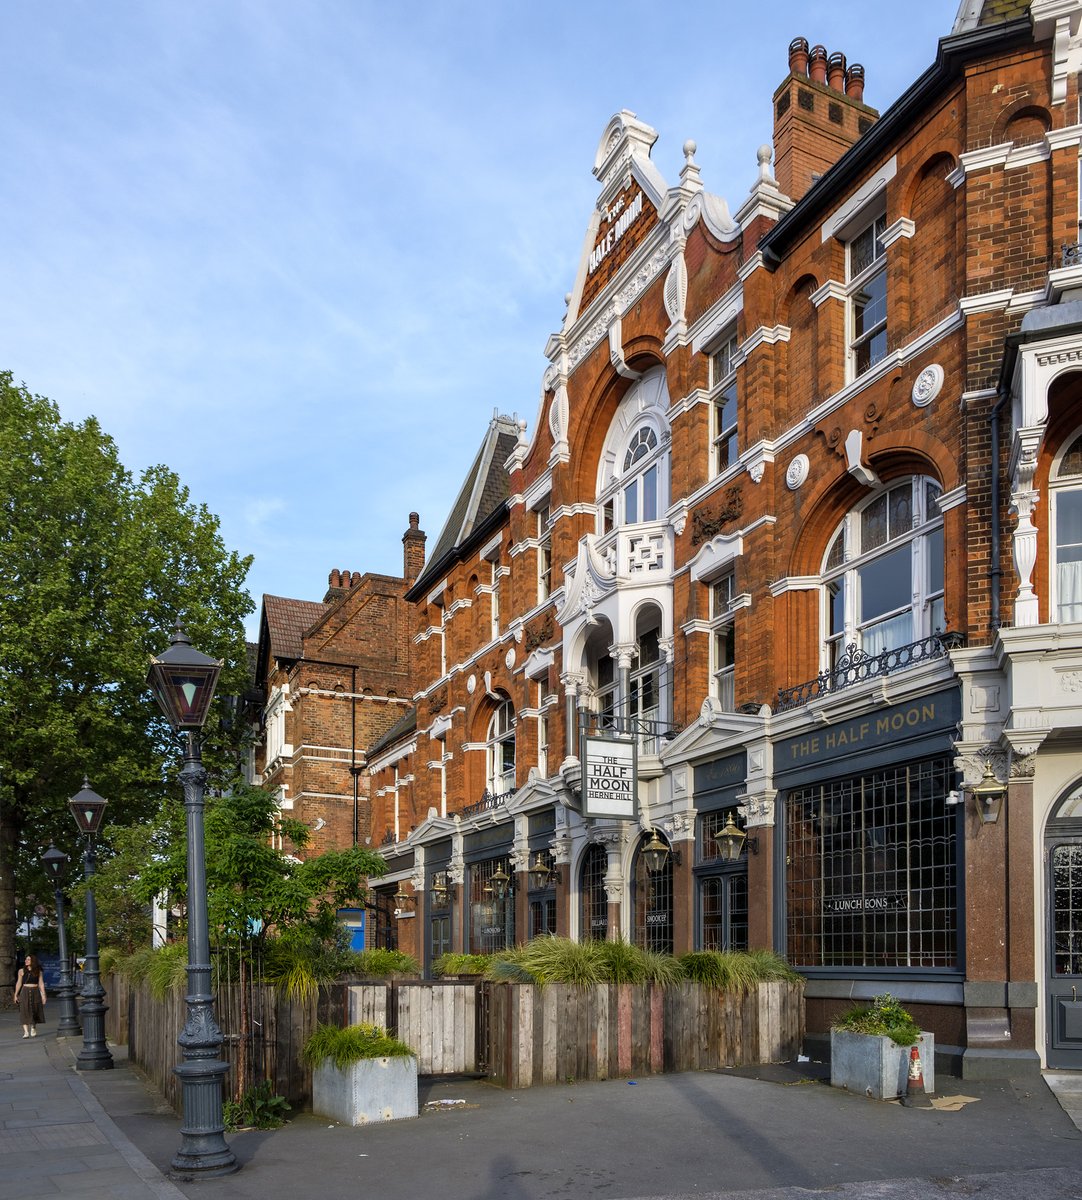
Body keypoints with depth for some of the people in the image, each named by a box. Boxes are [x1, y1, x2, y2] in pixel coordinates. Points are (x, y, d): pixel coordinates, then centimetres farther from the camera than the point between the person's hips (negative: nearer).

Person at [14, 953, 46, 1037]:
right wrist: (16, 995, 3)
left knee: (35, 1011, 7)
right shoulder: (21, 971, 2)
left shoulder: (38, 971, 1)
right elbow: (19, 983, 5)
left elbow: (41, 983, 2)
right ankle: (26, 1031, -13)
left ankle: (33, 1029, 24)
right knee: (25, 1011, -9)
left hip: (35, 992, 1)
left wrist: (43, 995, -1)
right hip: (25, 992, -1)